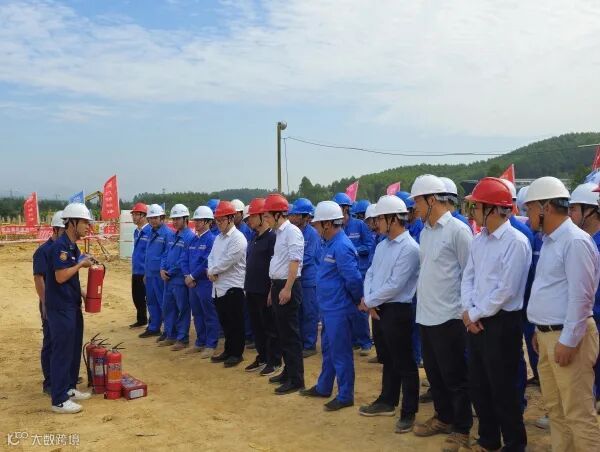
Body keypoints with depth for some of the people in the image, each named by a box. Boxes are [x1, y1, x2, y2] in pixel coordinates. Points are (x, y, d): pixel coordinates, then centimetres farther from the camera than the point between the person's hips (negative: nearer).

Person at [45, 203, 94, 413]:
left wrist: (83, 294, 12)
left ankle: (69, 388, 30)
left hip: (72, 306, 10)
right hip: (60, 308, -10)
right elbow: (60, 277, -23)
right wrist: (81, 264, -13)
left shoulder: (73, 246, 12)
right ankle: (59, 400, 5)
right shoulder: (60, 245, -18)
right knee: (62, 351, -3)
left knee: (74, 349, 17)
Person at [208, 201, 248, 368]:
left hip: (233, 287, -8)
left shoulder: (238, 238, -14)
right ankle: (228, 351, 27)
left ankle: (237, 354, 11)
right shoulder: (219, 237, 14)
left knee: (235, 323, 1)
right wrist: (212, 272, -6)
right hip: (219, 286, 8)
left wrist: (212, 271, -6)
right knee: (224, 322, 16)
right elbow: (212, 257, 13)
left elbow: (227, 261, -19)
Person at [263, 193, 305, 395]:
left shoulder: (292, 232, -13)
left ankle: (296, 379, 2)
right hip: (277, 285, 10)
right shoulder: (280, 233, 15)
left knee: (291, 333, -5)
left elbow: (294, 262, -20)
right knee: (282, 332, 16)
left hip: (288, 287, -10)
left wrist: (287, 289, -24)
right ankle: (288, 371, 27)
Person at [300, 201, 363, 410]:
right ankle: (323, 387, 36)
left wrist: (358, 300, -9)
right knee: (328, 349, 21)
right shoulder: (330, 244, 10)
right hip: (328, 308, 10)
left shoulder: (341, 246, -22)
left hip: (338, 309, -10)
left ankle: (345, 396, 15)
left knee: (340, 353, 2)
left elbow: (354, 278, -24)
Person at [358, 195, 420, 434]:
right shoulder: (382, 245, 10)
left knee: (404, 363, 2)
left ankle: (409, 412, 13)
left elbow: (394, 285, -22)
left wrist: (368, 301, -12)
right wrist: (368, 301, -6)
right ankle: (387, 401, 35)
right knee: (387, 358, 21)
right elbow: (370, 274, 11)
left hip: (398, 311, -8)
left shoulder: (409, 248, -18)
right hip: (379, 309, 9)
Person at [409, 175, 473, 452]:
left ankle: (462, 429, 18)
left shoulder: (458, 230, -13)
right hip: (425, 315, 8)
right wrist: (422, 296, 13)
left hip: (448, 317, -8)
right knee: (433, 373, 18)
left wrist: (464, 311, -11)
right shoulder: (425, 232, 10)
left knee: (454, 377, 4)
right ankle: (443, 418, 34)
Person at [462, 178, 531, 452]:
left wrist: (475, 314, -12)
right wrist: (467, 310, -5)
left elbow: (506, 289, -19)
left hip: (501, 323, -8)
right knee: (478, 385, 17)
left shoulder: (516, 242, -16)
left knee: (502, 388, 4)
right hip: (475, 321, 8)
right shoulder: (479, 239, 8)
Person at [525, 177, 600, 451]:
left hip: (567, 337, -9)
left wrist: (568, 341, -19)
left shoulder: (575, 241, -17)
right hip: (548, 335, 9)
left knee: (578, 413, -2)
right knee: (554, 408, 16)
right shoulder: (550, 240, 13)